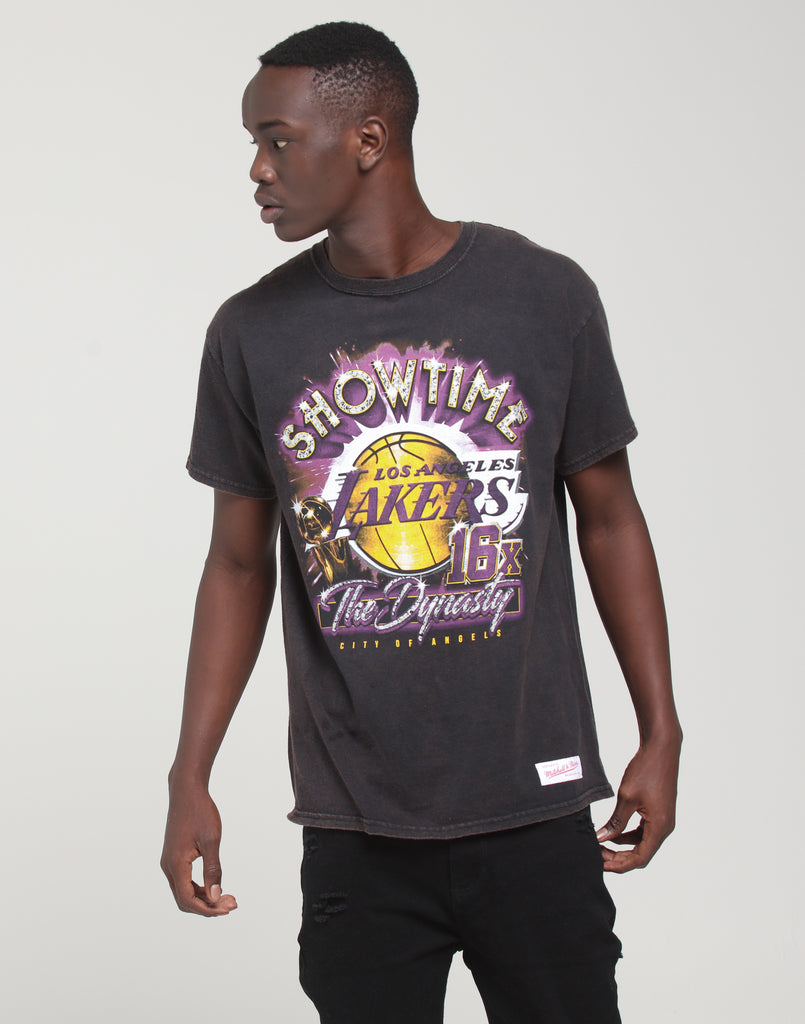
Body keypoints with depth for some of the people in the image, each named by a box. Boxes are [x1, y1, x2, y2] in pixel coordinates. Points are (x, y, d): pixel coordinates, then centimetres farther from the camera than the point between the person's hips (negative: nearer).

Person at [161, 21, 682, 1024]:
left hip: (533, 811, -1)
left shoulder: (546, 297, -2)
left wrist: (659, 734, 3)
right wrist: (191, 776, 5)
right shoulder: (252, 332, 1)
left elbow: (608, 517, 6)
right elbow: (240, 562, 9)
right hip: (355, 829, 1)